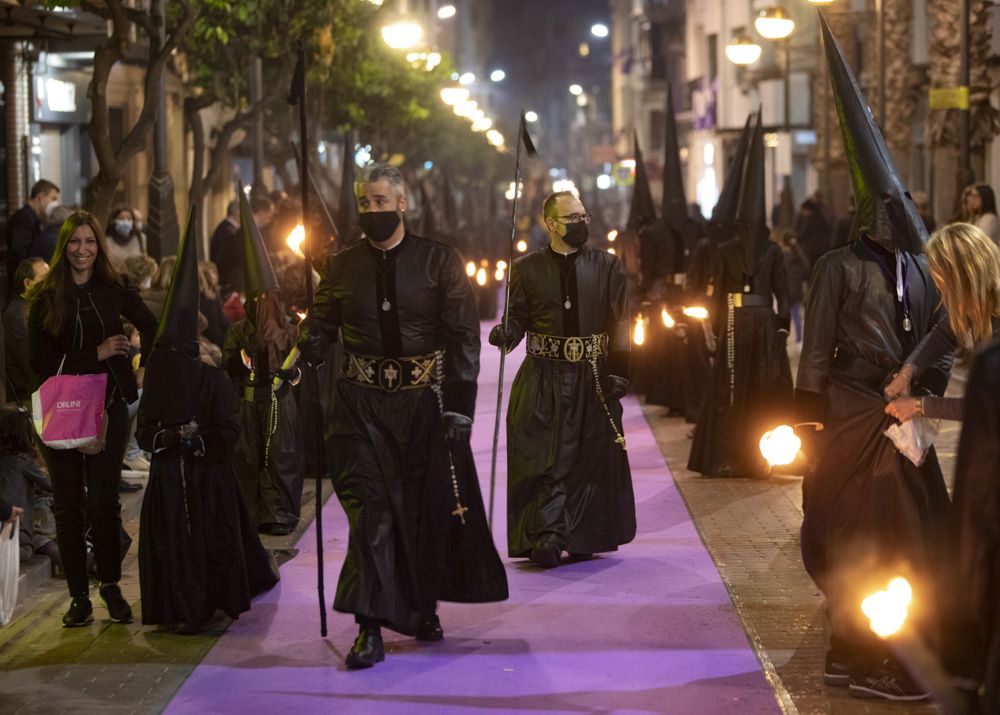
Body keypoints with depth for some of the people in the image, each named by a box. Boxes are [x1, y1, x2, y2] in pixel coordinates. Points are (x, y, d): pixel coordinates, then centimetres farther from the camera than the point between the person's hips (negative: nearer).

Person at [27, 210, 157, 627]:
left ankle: (110, 585, 14)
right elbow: (39, 360, -5)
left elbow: (155, 329, 0)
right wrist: (95, 354, -12)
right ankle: (79, 596, 11)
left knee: (103, 501, -3)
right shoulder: (45, 298, 1)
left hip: (108, 409, 0)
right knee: (68, 506, 4)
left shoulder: (114, 292, 4)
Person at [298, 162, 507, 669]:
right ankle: (370, 629, -10)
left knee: (428, 508, 8)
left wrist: (459, 405, -9)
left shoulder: (439, 262, 0)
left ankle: (424, 608, 29)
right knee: (369, 508, -9)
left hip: (424, 403, 0)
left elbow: (463, 337, -2)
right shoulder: (341, 267, 6)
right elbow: (319, 329, 10)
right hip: (362, 405, 0)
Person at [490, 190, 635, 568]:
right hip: (542, 378, -1)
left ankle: (583, 538, 16)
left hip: (593, 378, 1)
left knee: (591, 457, 4)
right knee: (544, 457, -10)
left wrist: (618, 373, -5)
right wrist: (506, 334, -17)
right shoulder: (527, 268, 6)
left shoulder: (606, 265, 7)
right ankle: (546, 537, -12)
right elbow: (519, 318, 6)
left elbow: (620, 323, 4)